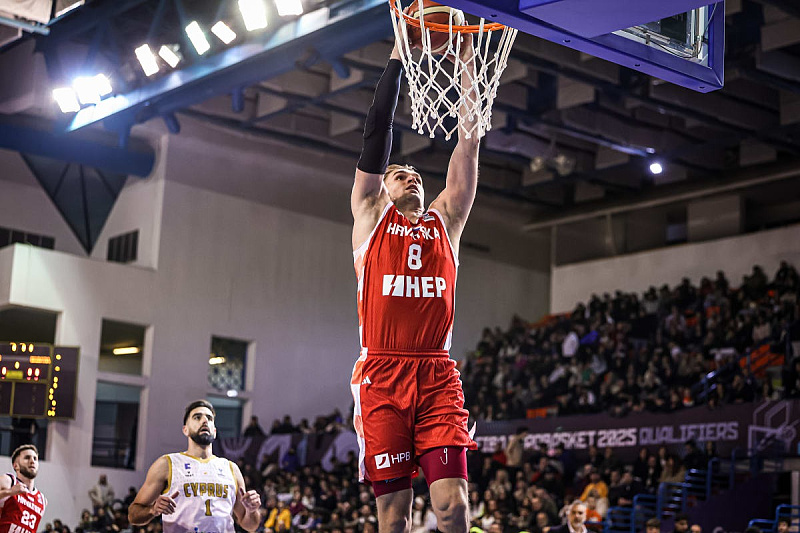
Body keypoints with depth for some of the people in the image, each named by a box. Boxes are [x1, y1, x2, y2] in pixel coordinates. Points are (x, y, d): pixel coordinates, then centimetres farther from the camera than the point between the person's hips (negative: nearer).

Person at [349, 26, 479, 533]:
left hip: (438, 375, 2)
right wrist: (397, 57, 6)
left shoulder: (445, 221, 19)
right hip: (383, 375, -2)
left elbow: (468, 147, 15)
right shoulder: (371, 217, 14)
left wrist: (467, 65, 12)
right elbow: (377, 135, 7)